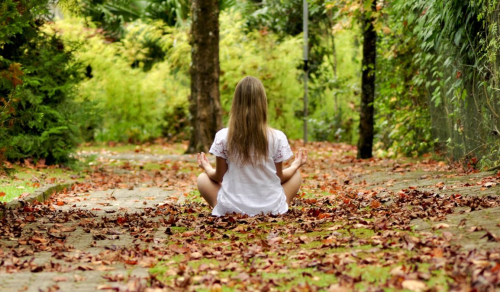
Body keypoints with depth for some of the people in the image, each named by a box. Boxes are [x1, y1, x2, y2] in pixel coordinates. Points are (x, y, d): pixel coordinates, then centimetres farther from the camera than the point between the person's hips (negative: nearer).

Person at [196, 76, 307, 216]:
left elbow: (219, 177, 1)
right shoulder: (277, 137, -11)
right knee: (296, 175, 27)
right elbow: (279, 177, 1)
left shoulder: (223, 137, -10)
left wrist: (207, 167, 23)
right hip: (271, 209, 0)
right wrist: (295, 165, 21)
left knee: (202, 179, 26)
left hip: (232, 209, 0)